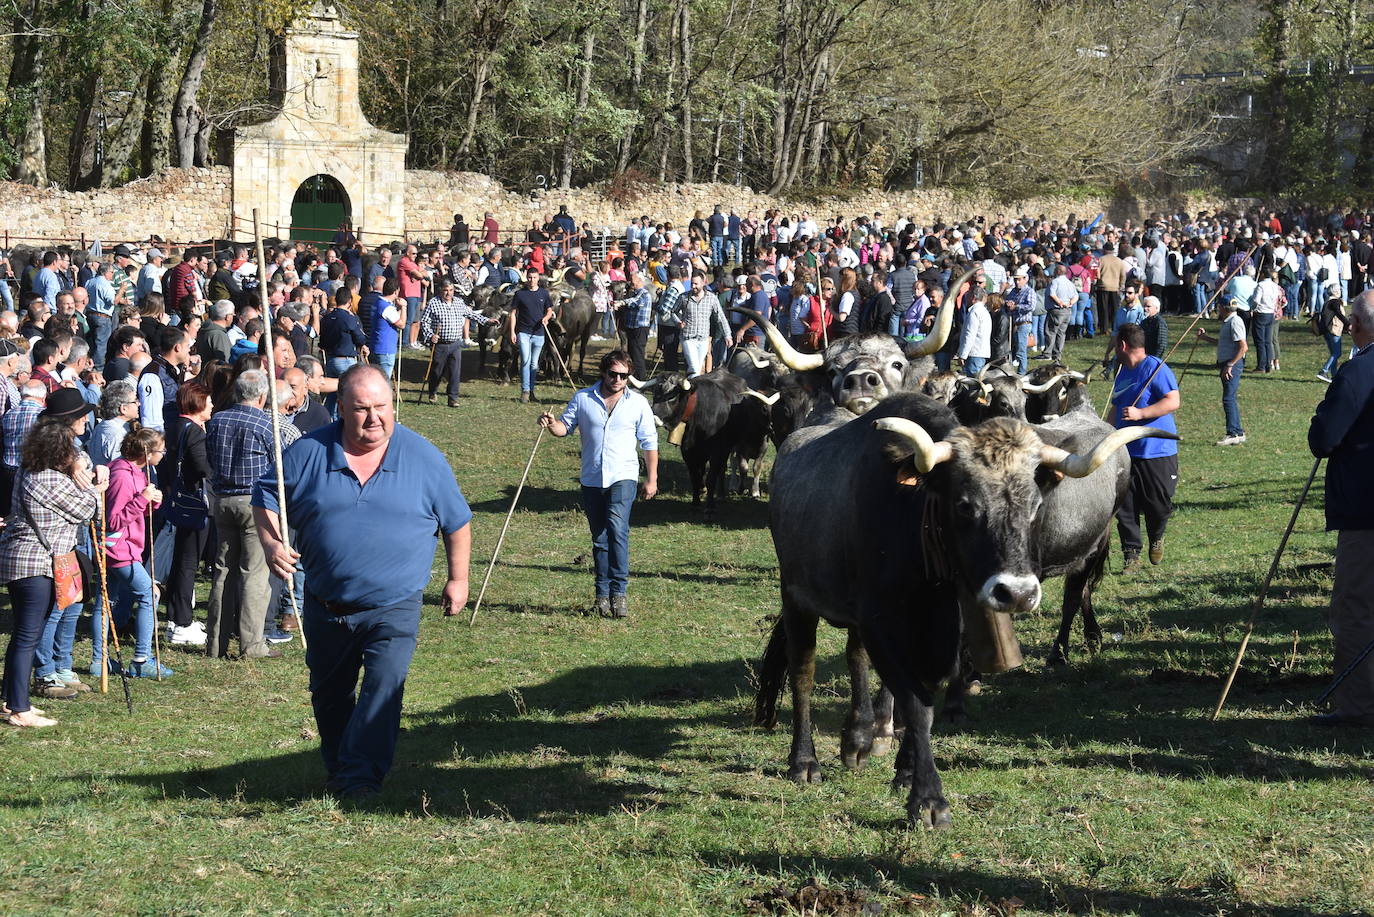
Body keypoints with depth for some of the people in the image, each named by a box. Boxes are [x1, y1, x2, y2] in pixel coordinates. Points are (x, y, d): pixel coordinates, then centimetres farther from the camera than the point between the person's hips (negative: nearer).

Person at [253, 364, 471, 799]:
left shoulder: (424, 458, -5)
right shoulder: (309, 453, -5)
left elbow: (457, 521, 6)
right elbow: (266, 495, 7)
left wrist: (458, 579, 9)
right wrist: (271, 542, -10)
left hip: (393, 608, -2)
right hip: (326, 607, 3)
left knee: (384, 687, -20)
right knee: (328, 694, 17)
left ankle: (361, 774, -20)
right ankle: (337, 768, 36)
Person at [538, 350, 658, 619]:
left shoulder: (638, 403, 3)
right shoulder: (583, 399, 5)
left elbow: (649, 443, 8)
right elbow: (566, 426, 7)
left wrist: (651, 479, 5)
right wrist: (552, 424, -16)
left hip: (623, 477, -3)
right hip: (592, 480, 3)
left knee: (617, 527, -22)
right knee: (599, 538, 9)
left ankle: (619, 591, -22)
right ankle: (603, 595, 18)